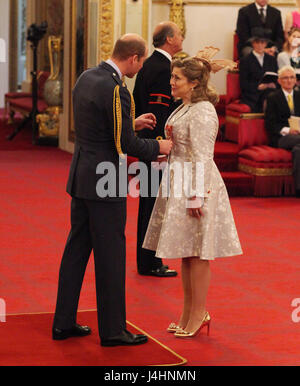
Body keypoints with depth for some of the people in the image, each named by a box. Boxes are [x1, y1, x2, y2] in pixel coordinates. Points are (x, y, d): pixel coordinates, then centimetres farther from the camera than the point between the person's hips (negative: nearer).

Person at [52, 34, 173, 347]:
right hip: (106, 183, -9)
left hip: (81, 177, 9)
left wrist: (132, 122, 21)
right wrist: (158, 147, -2)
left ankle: (63, 323, 21)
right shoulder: (116, 90, -19)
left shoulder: (86, 78, 8)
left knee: (76, 249, 14)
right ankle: (112, 330, 10)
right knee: (110, 254, 1)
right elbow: (126, 144, -19)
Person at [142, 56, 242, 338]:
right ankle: (188, 312, 22)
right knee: (185, 253, 14)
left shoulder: (202, 112, -16)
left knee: (197, 254, -2)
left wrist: (195, 197, -21)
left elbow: (202, 158, -20)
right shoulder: (184, 108, 13)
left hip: (196, 187, -10)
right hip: (179, 185, 10)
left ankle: (199, 314, 8)